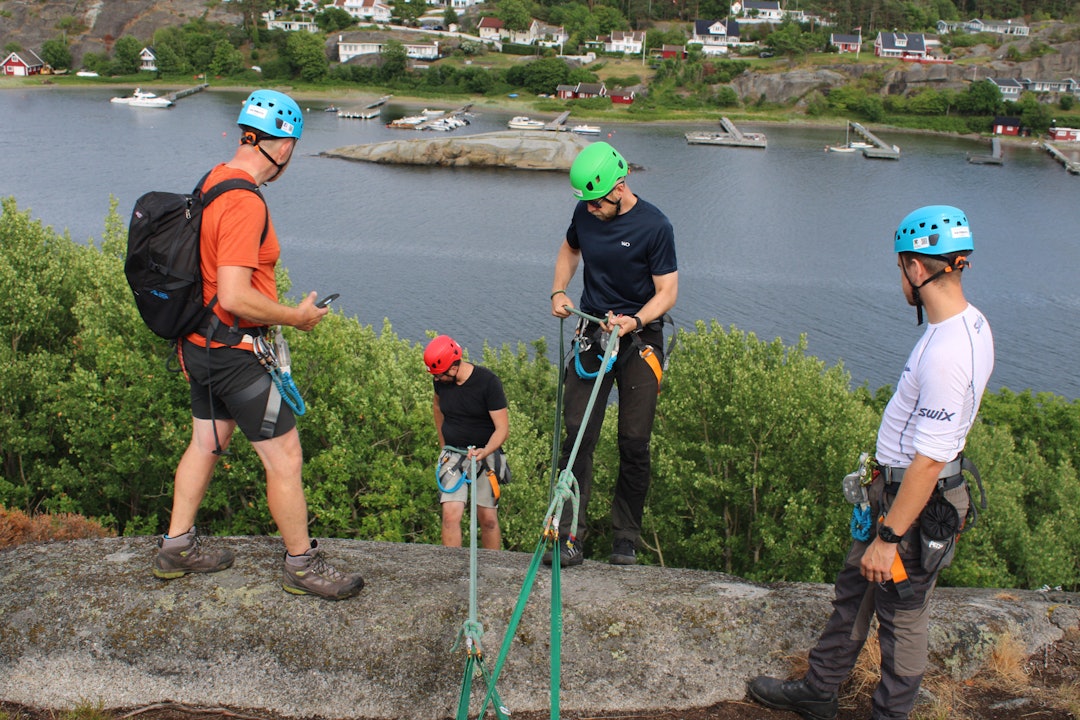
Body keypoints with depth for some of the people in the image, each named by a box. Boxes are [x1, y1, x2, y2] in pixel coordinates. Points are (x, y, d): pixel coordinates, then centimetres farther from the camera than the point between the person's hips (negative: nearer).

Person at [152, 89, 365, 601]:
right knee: (284, 458, 1)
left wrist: (192, 343, 25)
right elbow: (234, 297, -30)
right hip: (236, 353, -10)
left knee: (206, 443, 21)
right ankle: (302, 565, 13)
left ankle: (177, 548, 33)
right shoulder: (245, 203, -24)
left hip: (201, 343, 10)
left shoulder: (213, 182, 8)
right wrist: (295, 316, -16)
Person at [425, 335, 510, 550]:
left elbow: (502, 429, -16)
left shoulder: (488, 382, -17)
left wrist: (486, 451, -34)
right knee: (450, 516, -13)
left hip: (486, 455, -3)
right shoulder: (440, 380, -3)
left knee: (488, 519, 1)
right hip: (453, 455, 3)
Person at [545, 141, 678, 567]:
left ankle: (626, 539, 12)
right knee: (578, 434, -7)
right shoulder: (585, 214, 1)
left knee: (634, 443, -2)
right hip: (592, 332, 4)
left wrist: (633, 321, -28)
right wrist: (558, 291, 6)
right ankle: (569, 537, -6)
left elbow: (667, 291, -11)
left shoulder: (654, 226, -13)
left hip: (640, 338, -3)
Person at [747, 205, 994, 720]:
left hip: (916, 501, -10)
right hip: (896, 486, 10)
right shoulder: (970, 323, 3)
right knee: (853, 593, 21)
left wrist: (889, 537, -21)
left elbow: (929, 461, -28)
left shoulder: (946, 354, -29)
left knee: (902, 617, 9)